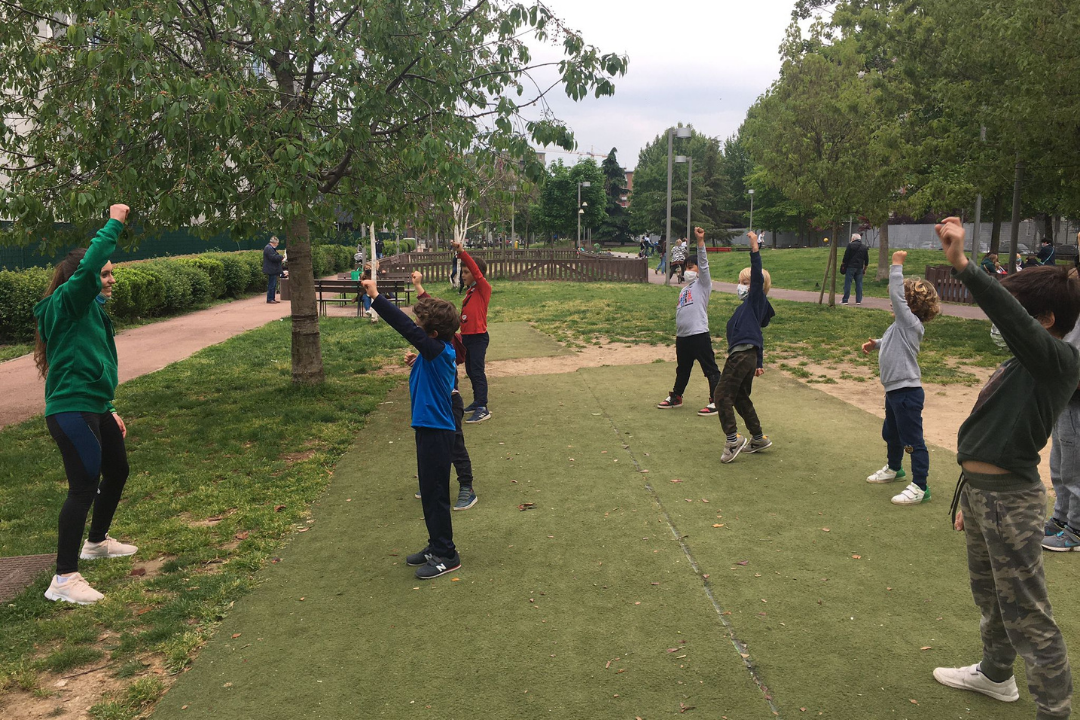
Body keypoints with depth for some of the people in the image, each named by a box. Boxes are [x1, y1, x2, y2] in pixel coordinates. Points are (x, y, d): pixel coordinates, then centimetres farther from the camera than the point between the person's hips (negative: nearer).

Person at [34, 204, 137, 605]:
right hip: (71, 412, -10)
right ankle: (64, 579, -5)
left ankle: (97, 542, 44)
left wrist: (108, 410, 22)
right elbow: (87, 267, -30)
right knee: (84, 487, -11)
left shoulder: (91, 310, 15)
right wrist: (114, 224, -22)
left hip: (95, 410, 10)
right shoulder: (65, 303, -11)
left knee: (117, 473, 22)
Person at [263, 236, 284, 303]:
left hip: (273, 270, 11)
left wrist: (280, 257, 12)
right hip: (271, 270, -11)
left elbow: (275, 257, 28)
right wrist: (281, 257, -13)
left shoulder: (271, 248, 20)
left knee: (273, 285, 13)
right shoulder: (269, 248, -16)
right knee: (271, 285, -9)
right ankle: (269, 299, -6)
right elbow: (273, 257, -24)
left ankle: (273, 298, 18)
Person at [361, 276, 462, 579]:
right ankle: (437, 546, 31)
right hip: (431, 429, 10)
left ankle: (445, 555, 12)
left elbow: (406, 327, -31)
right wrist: (417, 362, 8)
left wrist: (376, 298, -29)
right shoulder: (439, 353, 7)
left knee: (434, 492, 0)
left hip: (435, 432, -10)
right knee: (431, 490, 18)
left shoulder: (437, 350, -21)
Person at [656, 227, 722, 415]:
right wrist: (677, 333, 21)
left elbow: (703, 264, -16)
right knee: (682, 369, 22)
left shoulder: (703, 284, -1)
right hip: (682, 336, 9)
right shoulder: (685, 290, 20)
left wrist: (700, 242, -26)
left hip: (699, 335, -8)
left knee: (710, 369, -3)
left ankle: (716, 401, 3)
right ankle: (676, 397, 35)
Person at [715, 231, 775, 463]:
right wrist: (759, 363, 25)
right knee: (740, 397, 18)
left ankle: (732, 439, -10)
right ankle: (758, 438, 26)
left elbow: (758, 276, -22)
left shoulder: (756, 299, -3)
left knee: (722, 395, -10)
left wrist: (755, 249, -28)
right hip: (749, 355, 11)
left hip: (742, 355, -11)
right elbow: (758, 338, 24)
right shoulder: (749, 305, 22)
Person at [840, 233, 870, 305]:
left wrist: (843, 264, 2)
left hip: (850, 267, -4)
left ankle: (845, 300, -3)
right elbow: (866, 259, 15)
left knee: (847, 283, -2)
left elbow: (846, 256, -8)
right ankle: (858, 300, 7)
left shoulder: (850, 245, -5)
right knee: (859, 284, 8)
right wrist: (865, 268, 23)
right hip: (860, 268, 4)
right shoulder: (864, 247, 11)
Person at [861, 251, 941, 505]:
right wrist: (875, 344, 13)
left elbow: (896, 295, -28)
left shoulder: (911, 323, -18)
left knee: (912, 440, -4)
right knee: (890, 433, 27)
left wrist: (897, 265, -24)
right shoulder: (900, 325, 9)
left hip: (907, 392, -11)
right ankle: (894, 468, 48)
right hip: (894, 390, 11)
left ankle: (919, 487, 4)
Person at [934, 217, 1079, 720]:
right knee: (988, 594, 26)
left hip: (1010, 499, -10)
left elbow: (1013, 319, -37)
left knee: (1026, 613, -2)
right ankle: (995, 674, 46)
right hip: (980, 490, 10)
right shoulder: (1020, 364, 13)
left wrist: (962, 264, -46)